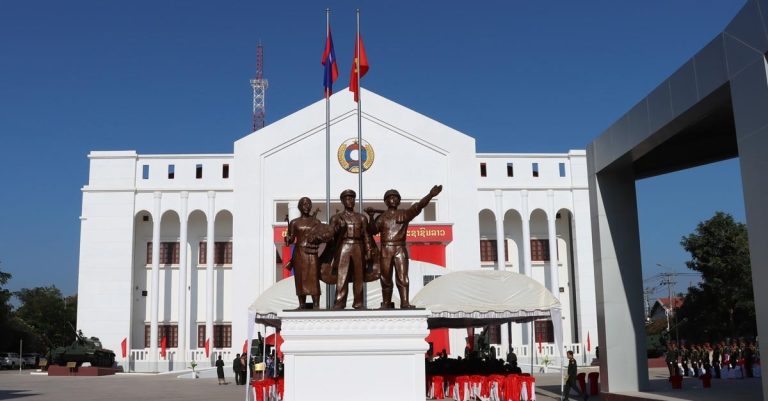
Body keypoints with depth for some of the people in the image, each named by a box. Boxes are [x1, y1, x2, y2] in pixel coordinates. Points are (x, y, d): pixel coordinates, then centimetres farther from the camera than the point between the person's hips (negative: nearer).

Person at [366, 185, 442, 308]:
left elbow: (418, 206, -6)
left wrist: (430, 195, -21)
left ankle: (405, 303, -14)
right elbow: (372, 230, 0)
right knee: (386, 279, 5)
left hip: (400, 250, -1)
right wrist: (371, 217, -14)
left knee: (402, 278, -10)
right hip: (385, 250, 1)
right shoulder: (381, 217, 13)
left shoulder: (404, 214, 9)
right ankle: (386, 304, 12)